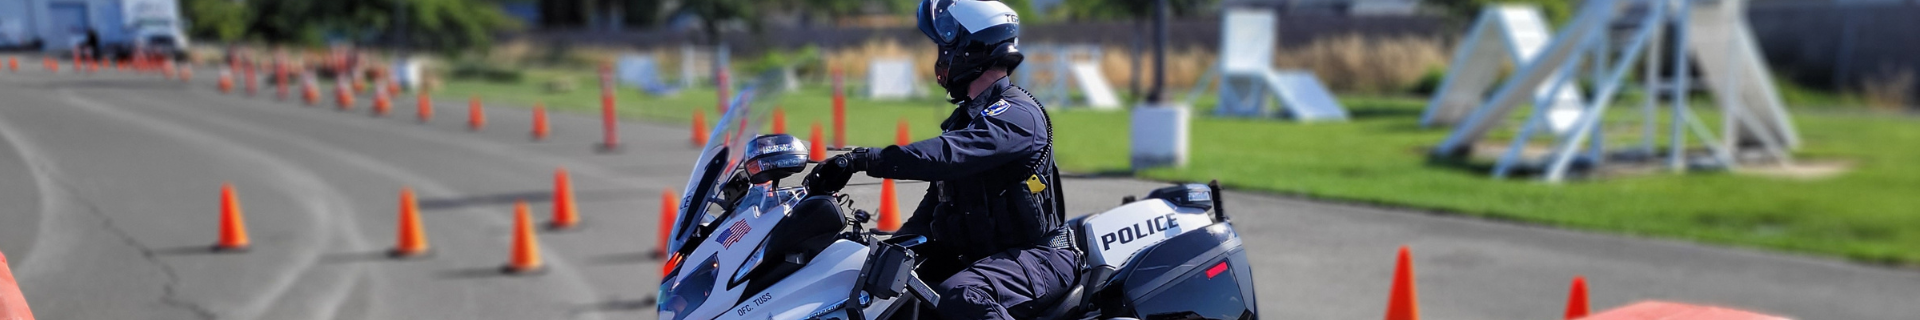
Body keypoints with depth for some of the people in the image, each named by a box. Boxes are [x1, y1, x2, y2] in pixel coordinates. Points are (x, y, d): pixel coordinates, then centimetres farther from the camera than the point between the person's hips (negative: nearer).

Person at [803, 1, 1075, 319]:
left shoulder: (1016, 114, -16)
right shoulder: (967, 116, 17)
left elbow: (949, 153, -34)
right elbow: (939, 193, 23)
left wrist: (862, 159, -40)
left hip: (1039, 257, -10)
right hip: (979, 256, 10)